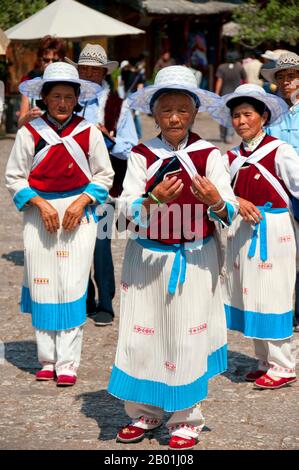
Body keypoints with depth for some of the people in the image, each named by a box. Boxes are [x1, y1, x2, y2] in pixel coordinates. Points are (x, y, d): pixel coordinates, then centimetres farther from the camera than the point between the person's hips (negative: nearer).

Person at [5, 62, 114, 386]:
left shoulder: (88, 133, 0)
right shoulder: (29, 133, -1)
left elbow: (104, 176, 6)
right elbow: (15, 177, 3)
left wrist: (81, 202, -9)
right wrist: (40, 204, -10)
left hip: (79, 215, -1)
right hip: (39, 213, 1)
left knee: (72, 286, -5)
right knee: (43, 286, 2)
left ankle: (67, 364, -1)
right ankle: (47, 361, 12)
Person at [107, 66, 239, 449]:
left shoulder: (208, 154, -3)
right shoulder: (141, 155, -1)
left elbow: (229, 211, -11)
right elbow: (128, 210, -10)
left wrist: (215, 201, -33)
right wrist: (155, 199, -30)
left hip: (194, 258, -1)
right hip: (147, 256, 1)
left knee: (187, 335, 2)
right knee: (142, 334, 5)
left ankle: (186, 419, 16)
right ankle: (143, 413, 22)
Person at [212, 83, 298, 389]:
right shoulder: (233, 156, 9)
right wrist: (236, 202, -16)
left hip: (273, 230, -6)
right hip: (242, 231, 6)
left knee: (271, 296, -4)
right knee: (249, 295, 10)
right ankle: (265, 362, 21)